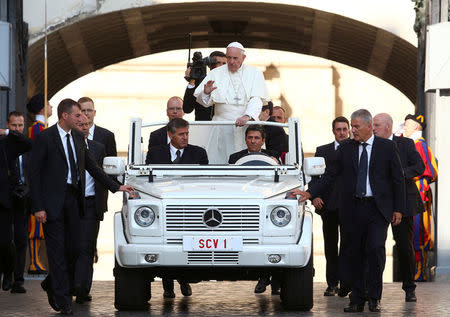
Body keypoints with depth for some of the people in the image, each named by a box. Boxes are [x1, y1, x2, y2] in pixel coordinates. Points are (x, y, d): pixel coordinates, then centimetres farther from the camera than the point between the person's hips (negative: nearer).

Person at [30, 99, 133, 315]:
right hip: (53, 200, -6)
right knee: (57, 249, -2)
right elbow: (34, 173, -9)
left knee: (74, 248, 8)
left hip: (73, 199, 6)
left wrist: (116, 187, 15)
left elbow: (91, 166, 19)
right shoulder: (44, 138, -9)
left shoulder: (78, 137, 11)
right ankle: (62, 298, 4)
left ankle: (51, 284, 29)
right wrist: (38, 207, -14)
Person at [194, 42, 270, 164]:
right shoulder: (216, 74, 12)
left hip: (247, 125, -1)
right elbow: (203, 101, 9)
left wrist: (247, 116, -24)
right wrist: (206, 92, -16)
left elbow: (257, 99, -6)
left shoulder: (255, 74, 7)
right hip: (222, 128, 1)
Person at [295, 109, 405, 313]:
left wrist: (398, 209, 0)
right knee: (356, 254, 4)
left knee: (375, 248, -15)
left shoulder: (387, 147, 1)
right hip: (353, 208, 3)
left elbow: (398, 179, 4)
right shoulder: (345, 148, 7)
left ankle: (374, 298, -2)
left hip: (378, 208, -3)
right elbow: (330, 175, 9)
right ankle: (357, 300, 11)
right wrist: (310, 193, -2)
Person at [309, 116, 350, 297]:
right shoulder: (322, 151, 12)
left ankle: (345, 282, -13)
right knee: (330, 246, 6)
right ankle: (332, 283, 12)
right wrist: (314, 195, -8)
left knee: (347, 245, -9)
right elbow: (314, 176, 8)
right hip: (328, 205, 2)